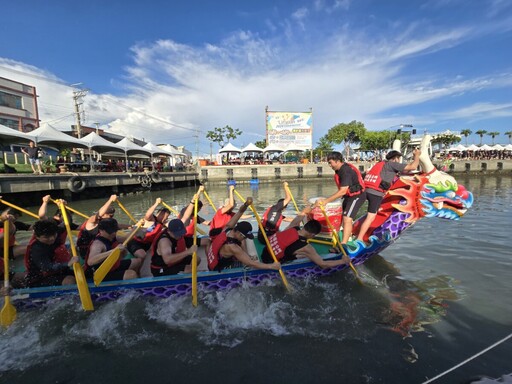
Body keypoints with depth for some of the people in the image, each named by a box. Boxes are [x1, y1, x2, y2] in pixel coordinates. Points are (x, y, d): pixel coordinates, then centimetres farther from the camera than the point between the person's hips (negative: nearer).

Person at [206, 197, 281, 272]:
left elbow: (240, 211, -7)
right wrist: (271, 266, -33)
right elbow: (250, 264, -34)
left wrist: (246, 204, -26)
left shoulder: (227, 229, -14)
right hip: (218, 270, -8)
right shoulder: (231, 247, -34)